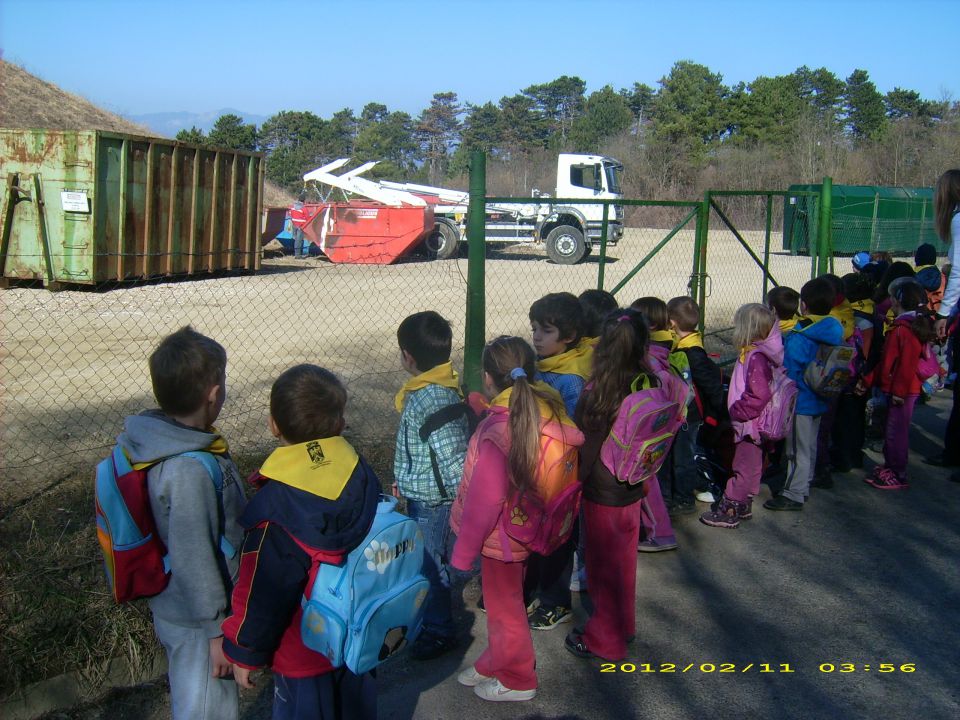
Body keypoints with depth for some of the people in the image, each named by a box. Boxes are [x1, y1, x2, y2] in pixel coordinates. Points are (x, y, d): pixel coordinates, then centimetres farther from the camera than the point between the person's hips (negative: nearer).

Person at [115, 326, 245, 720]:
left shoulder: (152, 437, -5)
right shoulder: (189, 471, -33)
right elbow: (193, 559, -27)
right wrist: (216, 630, -17)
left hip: (171, 605, 8)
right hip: (196, 622, -8)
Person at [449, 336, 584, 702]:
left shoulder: (498, 431, -30)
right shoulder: (546, 413, -8)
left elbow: (484, 501, -27)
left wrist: (463, 552, -15)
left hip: (502, 536, -8)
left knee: (504, 607, 14)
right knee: (503, 600, 26)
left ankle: (516, 679, 34)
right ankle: (495, 662, 46)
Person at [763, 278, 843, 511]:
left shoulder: (797, 338, -24)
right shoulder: (835, 333, -1)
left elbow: (788, 374, -20)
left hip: (800, 402, -8)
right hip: (820, 401, 8)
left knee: (797, 450, 1)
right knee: (810, 446, 20)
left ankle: (793, 494, 9)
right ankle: (803, 487, 33)